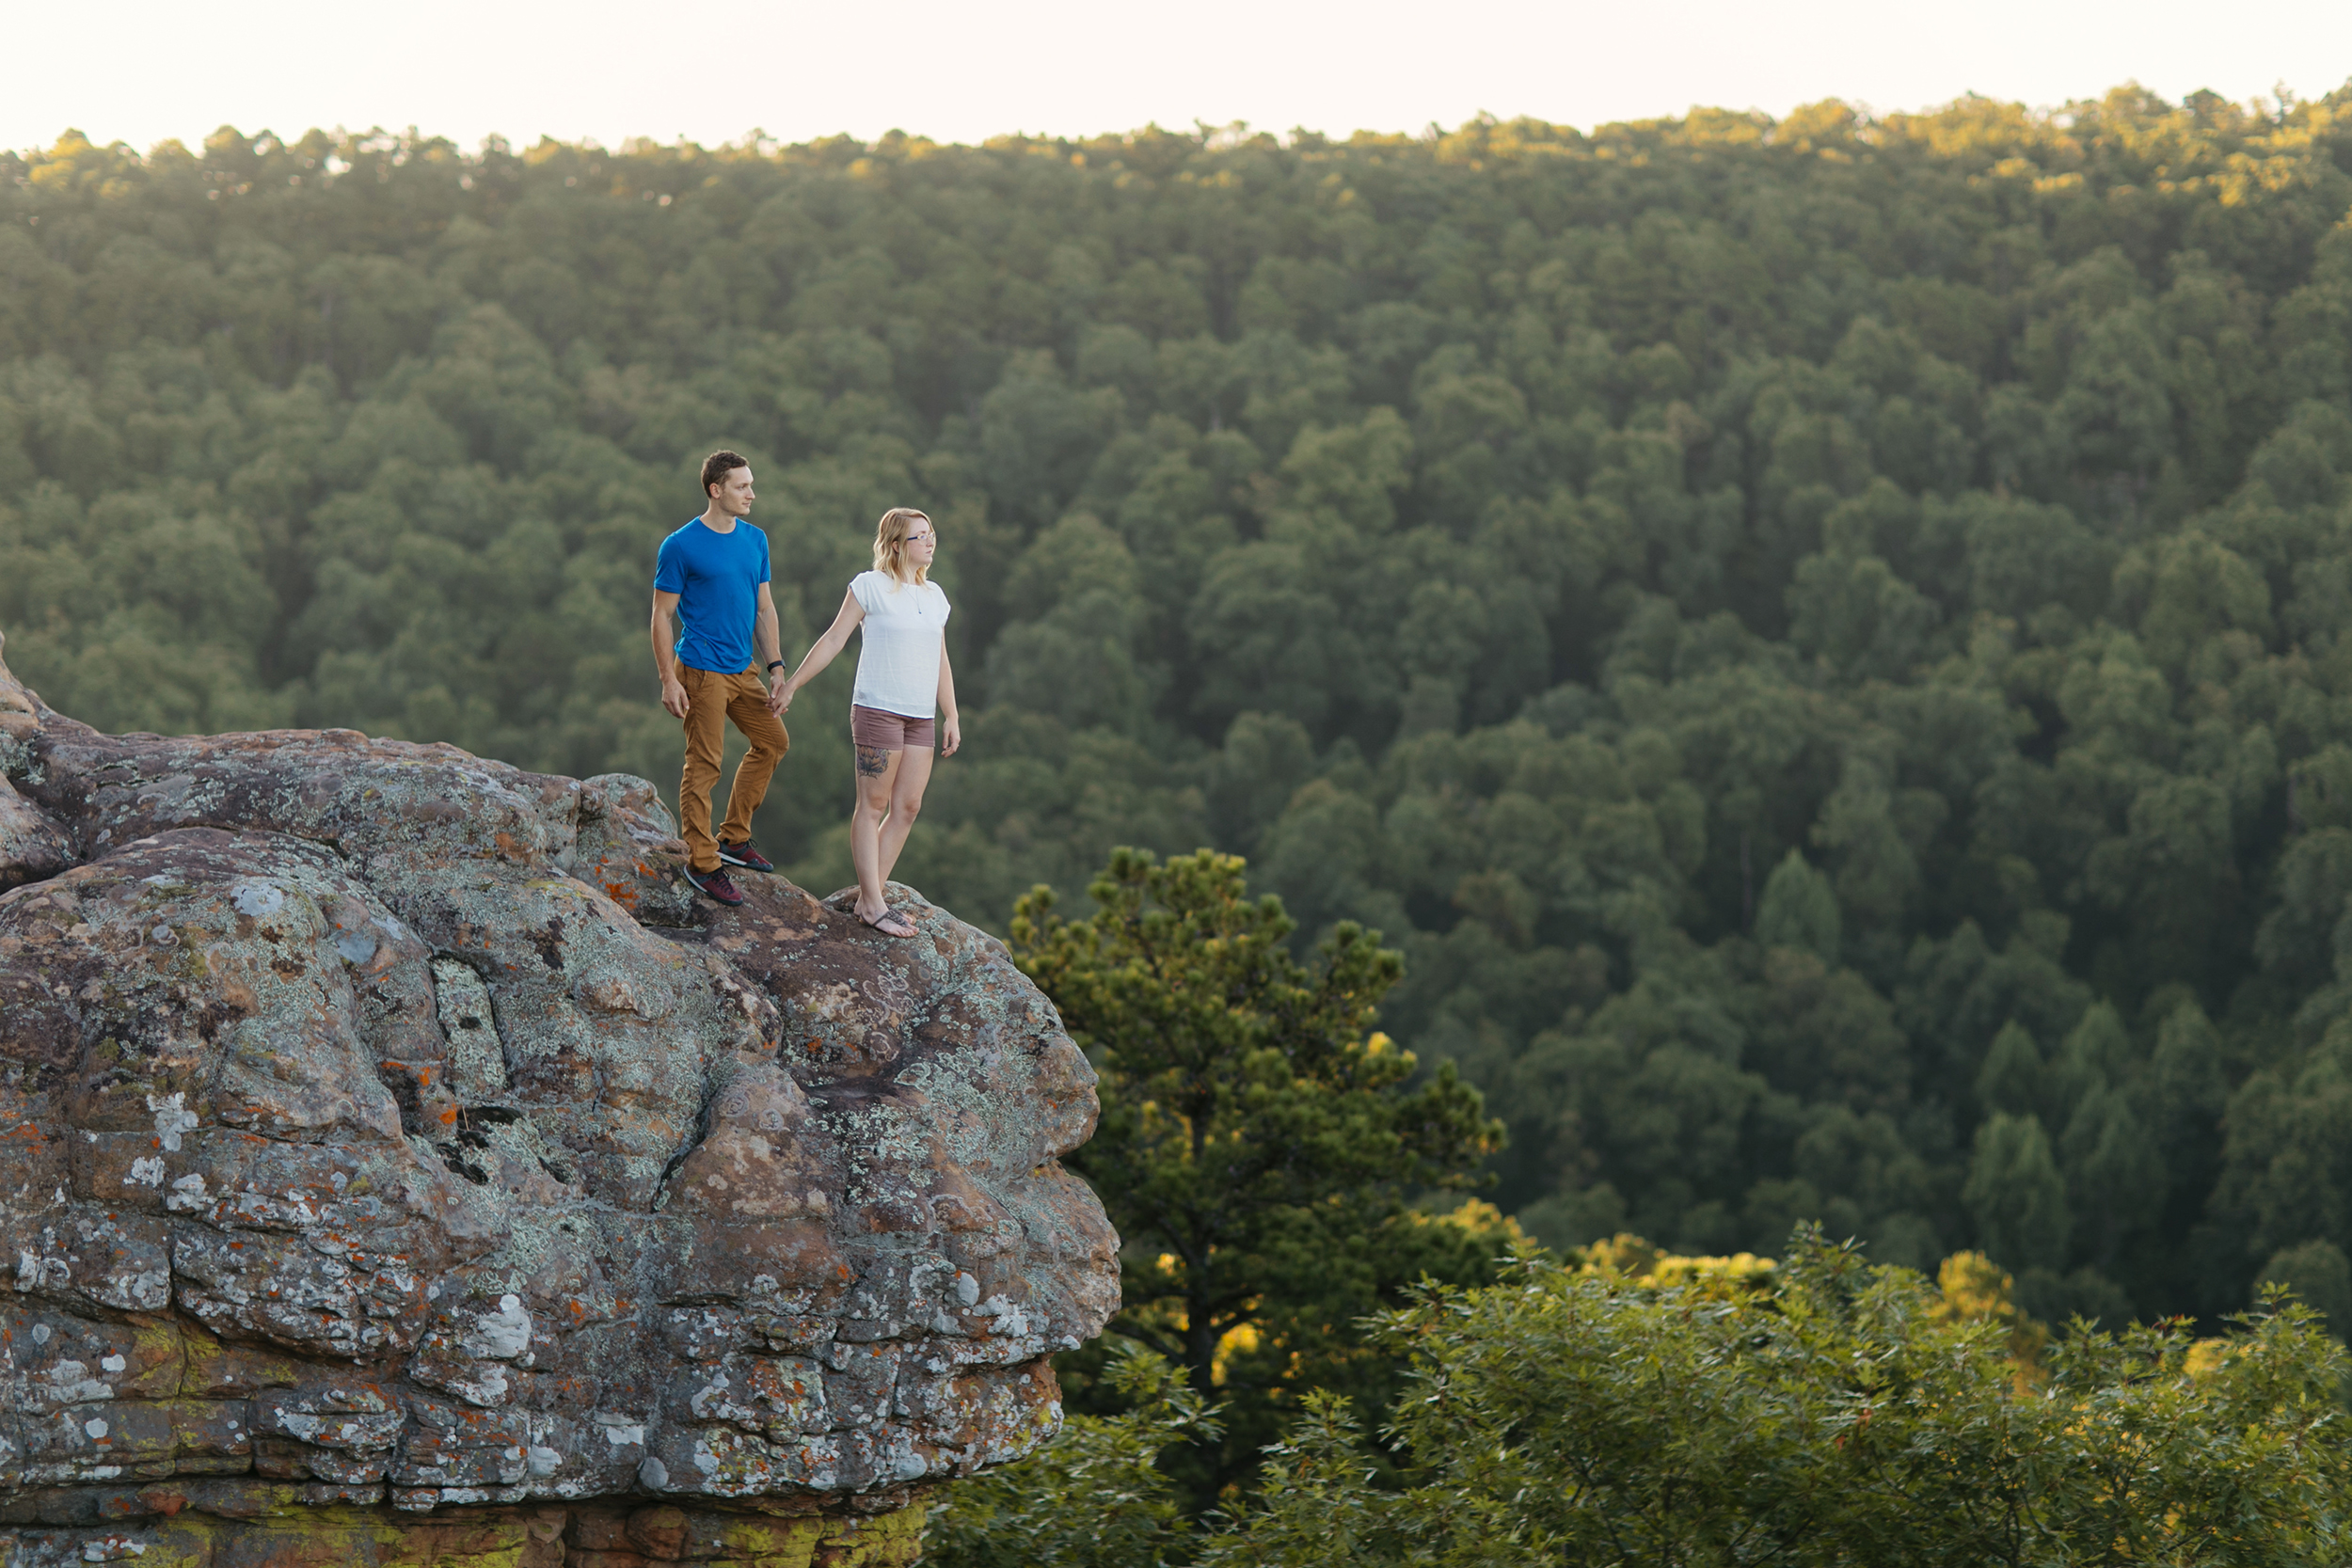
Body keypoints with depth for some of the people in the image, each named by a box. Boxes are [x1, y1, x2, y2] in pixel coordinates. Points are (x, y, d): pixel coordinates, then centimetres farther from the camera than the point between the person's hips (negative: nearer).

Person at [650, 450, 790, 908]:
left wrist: (776, 668, 6)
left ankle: (733, 838, 25)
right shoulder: (680, 547, -11)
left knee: (773, 741, 14)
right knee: (704, 766, -4)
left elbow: (764, 609, 13)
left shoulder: (755, 541, 8)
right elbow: (662, 617, -9)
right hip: (701, 672, -7)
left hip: (742, 671, 7)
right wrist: (669, 681, -14)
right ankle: (702, 863, 4)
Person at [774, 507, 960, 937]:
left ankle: (871, 896, 11)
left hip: (920, 717, 6)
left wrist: (952, 717, 17)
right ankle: (872, 903, -1)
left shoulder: (934, 596, 13)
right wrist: (791, 685, -1)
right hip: (877, 709, -6)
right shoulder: (870, 587, -5)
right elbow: (833, 640, -1)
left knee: (908, 807, 4)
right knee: (873, 805, -2)